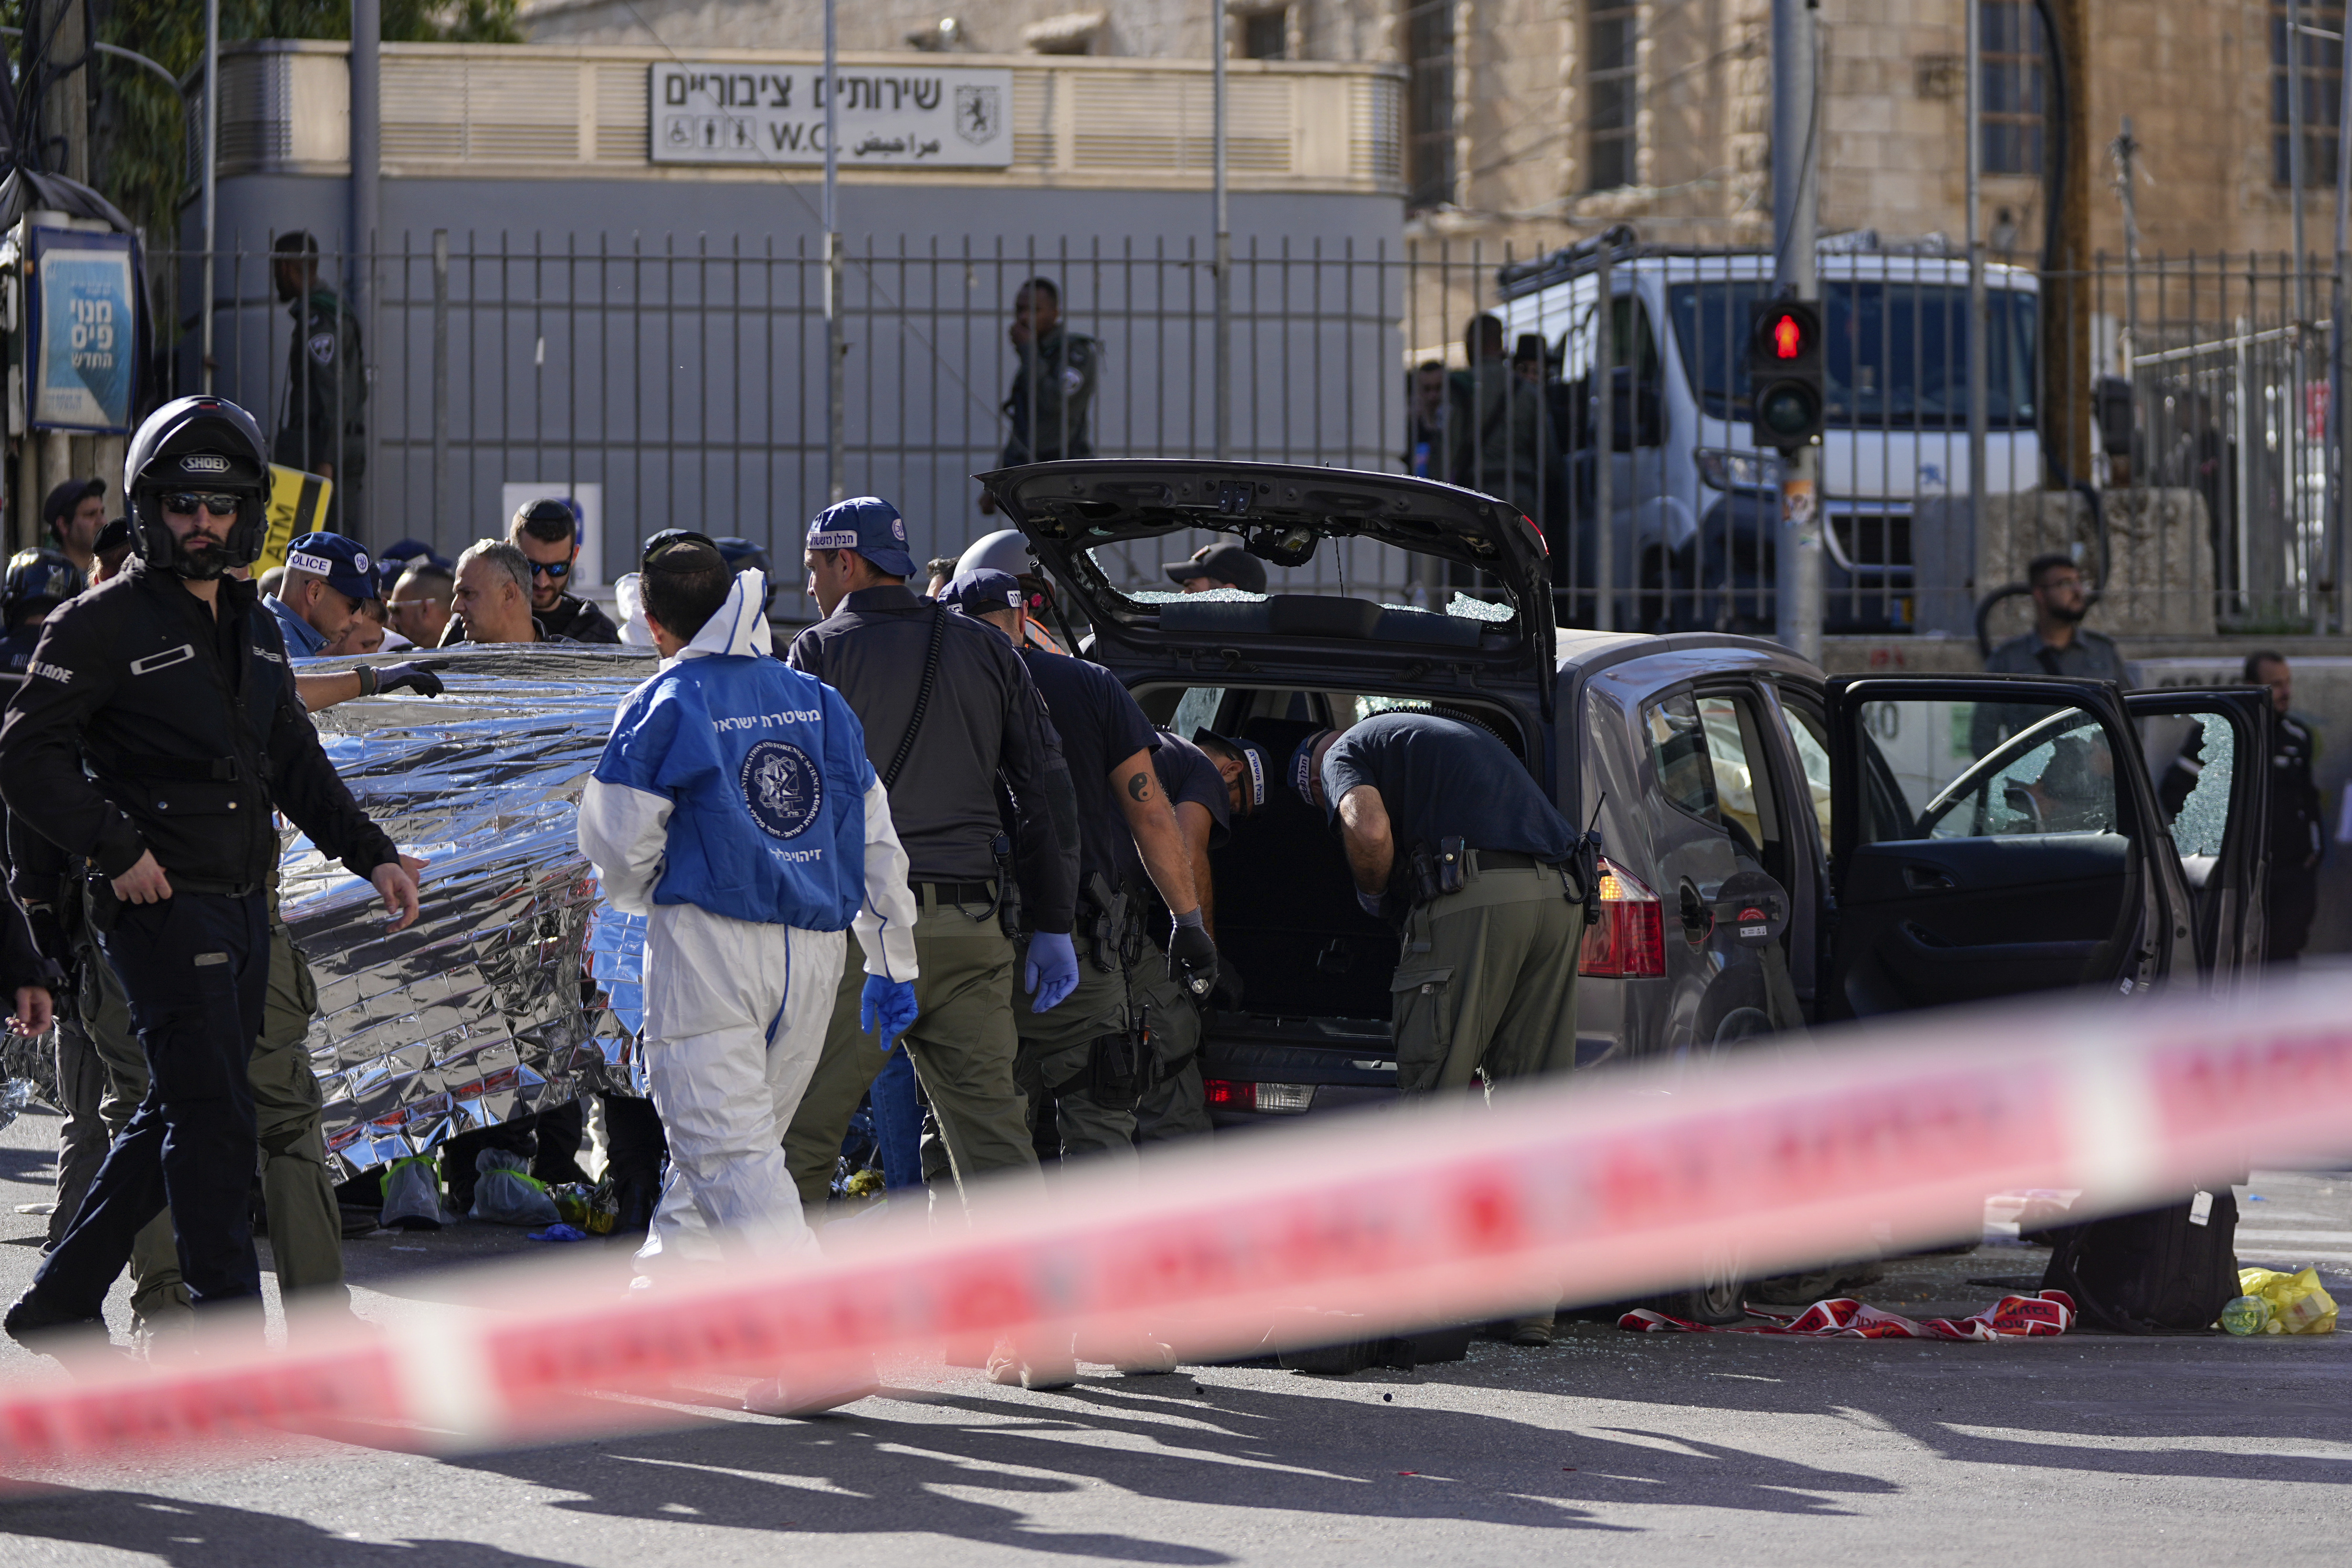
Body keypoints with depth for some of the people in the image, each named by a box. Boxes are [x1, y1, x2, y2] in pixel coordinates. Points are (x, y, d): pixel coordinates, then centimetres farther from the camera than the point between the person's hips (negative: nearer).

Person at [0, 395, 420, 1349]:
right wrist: (117, 848, -19)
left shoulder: (253, 627, 16)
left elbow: (294, 762, 23)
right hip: (163, 905, -8)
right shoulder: (103, 625, -7)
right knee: (214, 1118, -10)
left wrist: (373, 855, 12)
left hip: (243, 906, 8)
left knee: (179, 1117, 12)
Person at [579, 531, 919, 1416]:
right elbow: (876, 837, 13)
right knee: (729, 1136, 19)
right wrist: (892, 966, 18)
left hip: (709, 944, -6)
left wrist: (646, 898, 19)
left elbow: (617, 841, -4)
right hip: (813, 949, 6)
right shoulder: (818, 702, 12)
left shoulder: (669, 705, -5)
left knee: (729, 1148, -8)